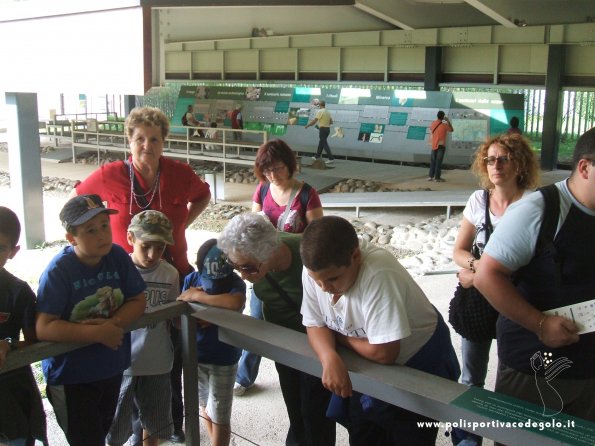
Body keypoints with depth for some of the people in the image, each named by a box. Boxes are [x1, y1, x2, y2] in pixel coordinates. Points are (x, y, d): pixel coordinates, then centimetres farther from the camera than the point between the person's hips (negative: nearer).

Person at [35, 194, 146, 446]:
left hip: (112, 368, 5)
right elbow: (44, 328, -27)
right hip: (71, 376, -5)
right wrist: (98, 333, -28)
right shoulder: (58, 270, -22)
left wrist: (114, 324, -22)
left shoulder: (118, 257, -9)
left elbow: (137, 302, -3)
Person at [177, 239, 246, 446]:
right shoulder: (191, 279, -9)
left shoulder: (235, 282, -20)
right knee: (205, 408, 23)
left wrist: (197, 296, -34)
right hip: (195, 354, 5)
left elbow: (235, 302, -45)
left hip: (224, 359, -4)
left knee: (219, 417, 6)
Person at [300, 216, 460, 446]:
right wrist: (330, 358, -29)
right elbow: (315, 325, -8)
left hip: (419, 363, -5)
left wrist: (338, 336, -18)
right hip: (369, 367, 6)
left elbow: (384, 352, -35)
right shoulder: (315, 269, -18)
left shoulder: (378, 274, -38)